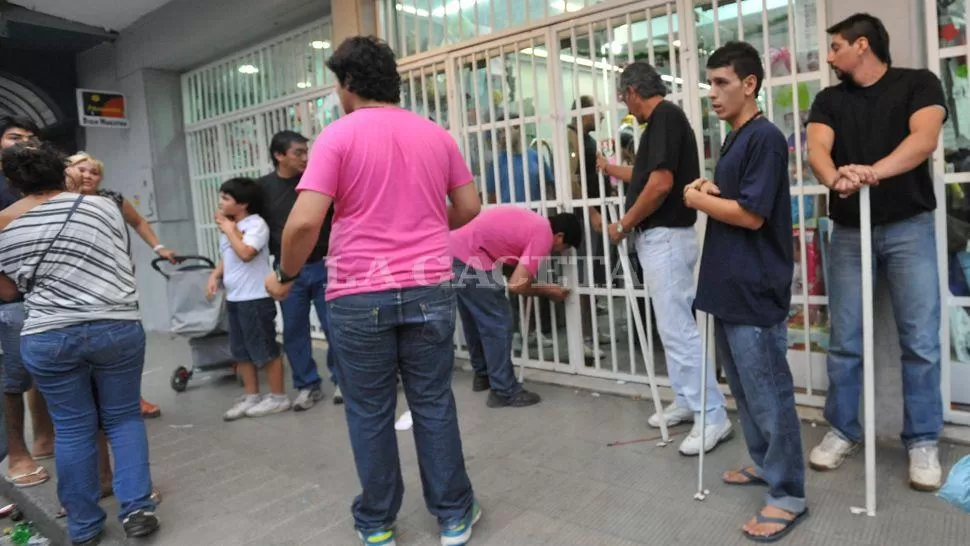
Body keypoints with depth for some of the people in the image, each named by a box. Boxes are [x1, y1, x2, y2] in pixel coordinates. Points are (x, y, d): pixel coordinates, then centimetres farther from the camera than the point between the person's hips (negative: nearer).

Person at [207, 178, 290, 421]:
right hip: (234, 298, 9)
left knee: (265, 349, 0)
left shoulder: (256, 224, -12)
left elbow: (245, 253, -26)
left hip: (255, 299, -9)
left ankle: (278, 396, 11)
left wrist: (230, 230, -14)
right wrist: (215, 275, 6)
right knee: (241, 351, 14)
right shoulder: (227, 226, 15)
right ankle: (251, 396, 25)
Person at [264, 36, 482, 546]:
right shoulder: (436, 134, 7)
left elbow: (305, 221, -15)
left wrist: (284, 275, 1)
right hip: (429, 289, 3)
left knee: (369, 413, 11)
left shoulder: (338, 135, -6)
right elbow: (469, 207, 13)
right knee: (434, 405, 12)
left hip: (360, 295, -3)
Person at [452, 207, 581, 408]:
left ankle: (483, 376, 37)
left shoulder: (533, 222, 18)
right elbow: (517, 285, -13)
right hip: (468, 259, -10)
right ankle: (505, 392, 8)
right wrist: (548, 291, 3)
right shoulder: (543, 235, -9)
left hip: (454, 250, 10)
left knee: (474, 321, 22)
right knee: (498, 323, 0)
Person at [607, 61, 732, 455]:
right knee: (671, 326, 16)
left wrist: (623, 225, -13)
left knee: (678, 329, -7)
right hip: (659, 237, 11)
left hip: (665, 237, -11)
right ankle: (686, 401, 27)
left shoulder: (664, 117, -15)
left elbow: (661, 185, -24)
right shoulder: (664, 118, 16)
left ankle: (713, 418, 2)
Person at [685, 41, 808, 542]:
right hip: (729, 287, 10)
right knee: (744, 388, 19)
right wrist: (708, 190, 1)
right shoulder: (734, 140, 16)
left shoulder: (764, 138, -13)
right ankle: (764, 463, 35)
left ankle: (788, 495, 12)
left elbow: (751, 215, -20)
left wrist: (697, 199, -7)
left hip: (755, 291, -10)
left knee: (769, 394, 0)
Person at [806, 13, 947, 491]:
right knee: (844, 341, 6)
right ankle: (842, 431, 19)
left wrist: (872, 171, -33)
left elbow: (924, 138, -15)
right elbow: (816, 149, -8)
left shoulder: (918, 83, 4)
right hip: (849, 230, 3)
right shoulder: (829, 100, 11)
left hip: (909, 226, -2)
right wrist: (836, 178, -31)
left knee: (920, 340, 0)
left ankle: (922, 442, 13)